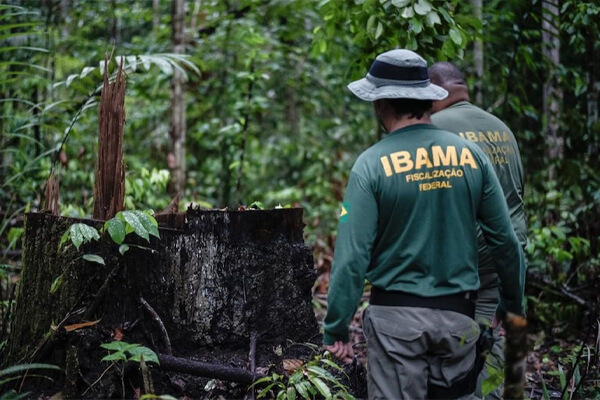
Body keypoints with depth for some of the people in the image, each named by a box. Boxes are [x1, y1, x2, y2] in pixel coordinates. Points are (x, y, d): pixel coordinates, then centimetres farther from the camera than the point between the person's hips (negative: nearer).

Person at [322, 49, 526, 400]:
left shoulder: (372, 164, -10)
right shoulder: (471, 154, -1)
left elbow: (352, 255, -13)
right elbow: (505, 238, 3)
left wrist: (336, 327, -5)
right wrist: (514, 305, 16)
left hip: (397, 316, -3)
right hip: (458, 317, 3)